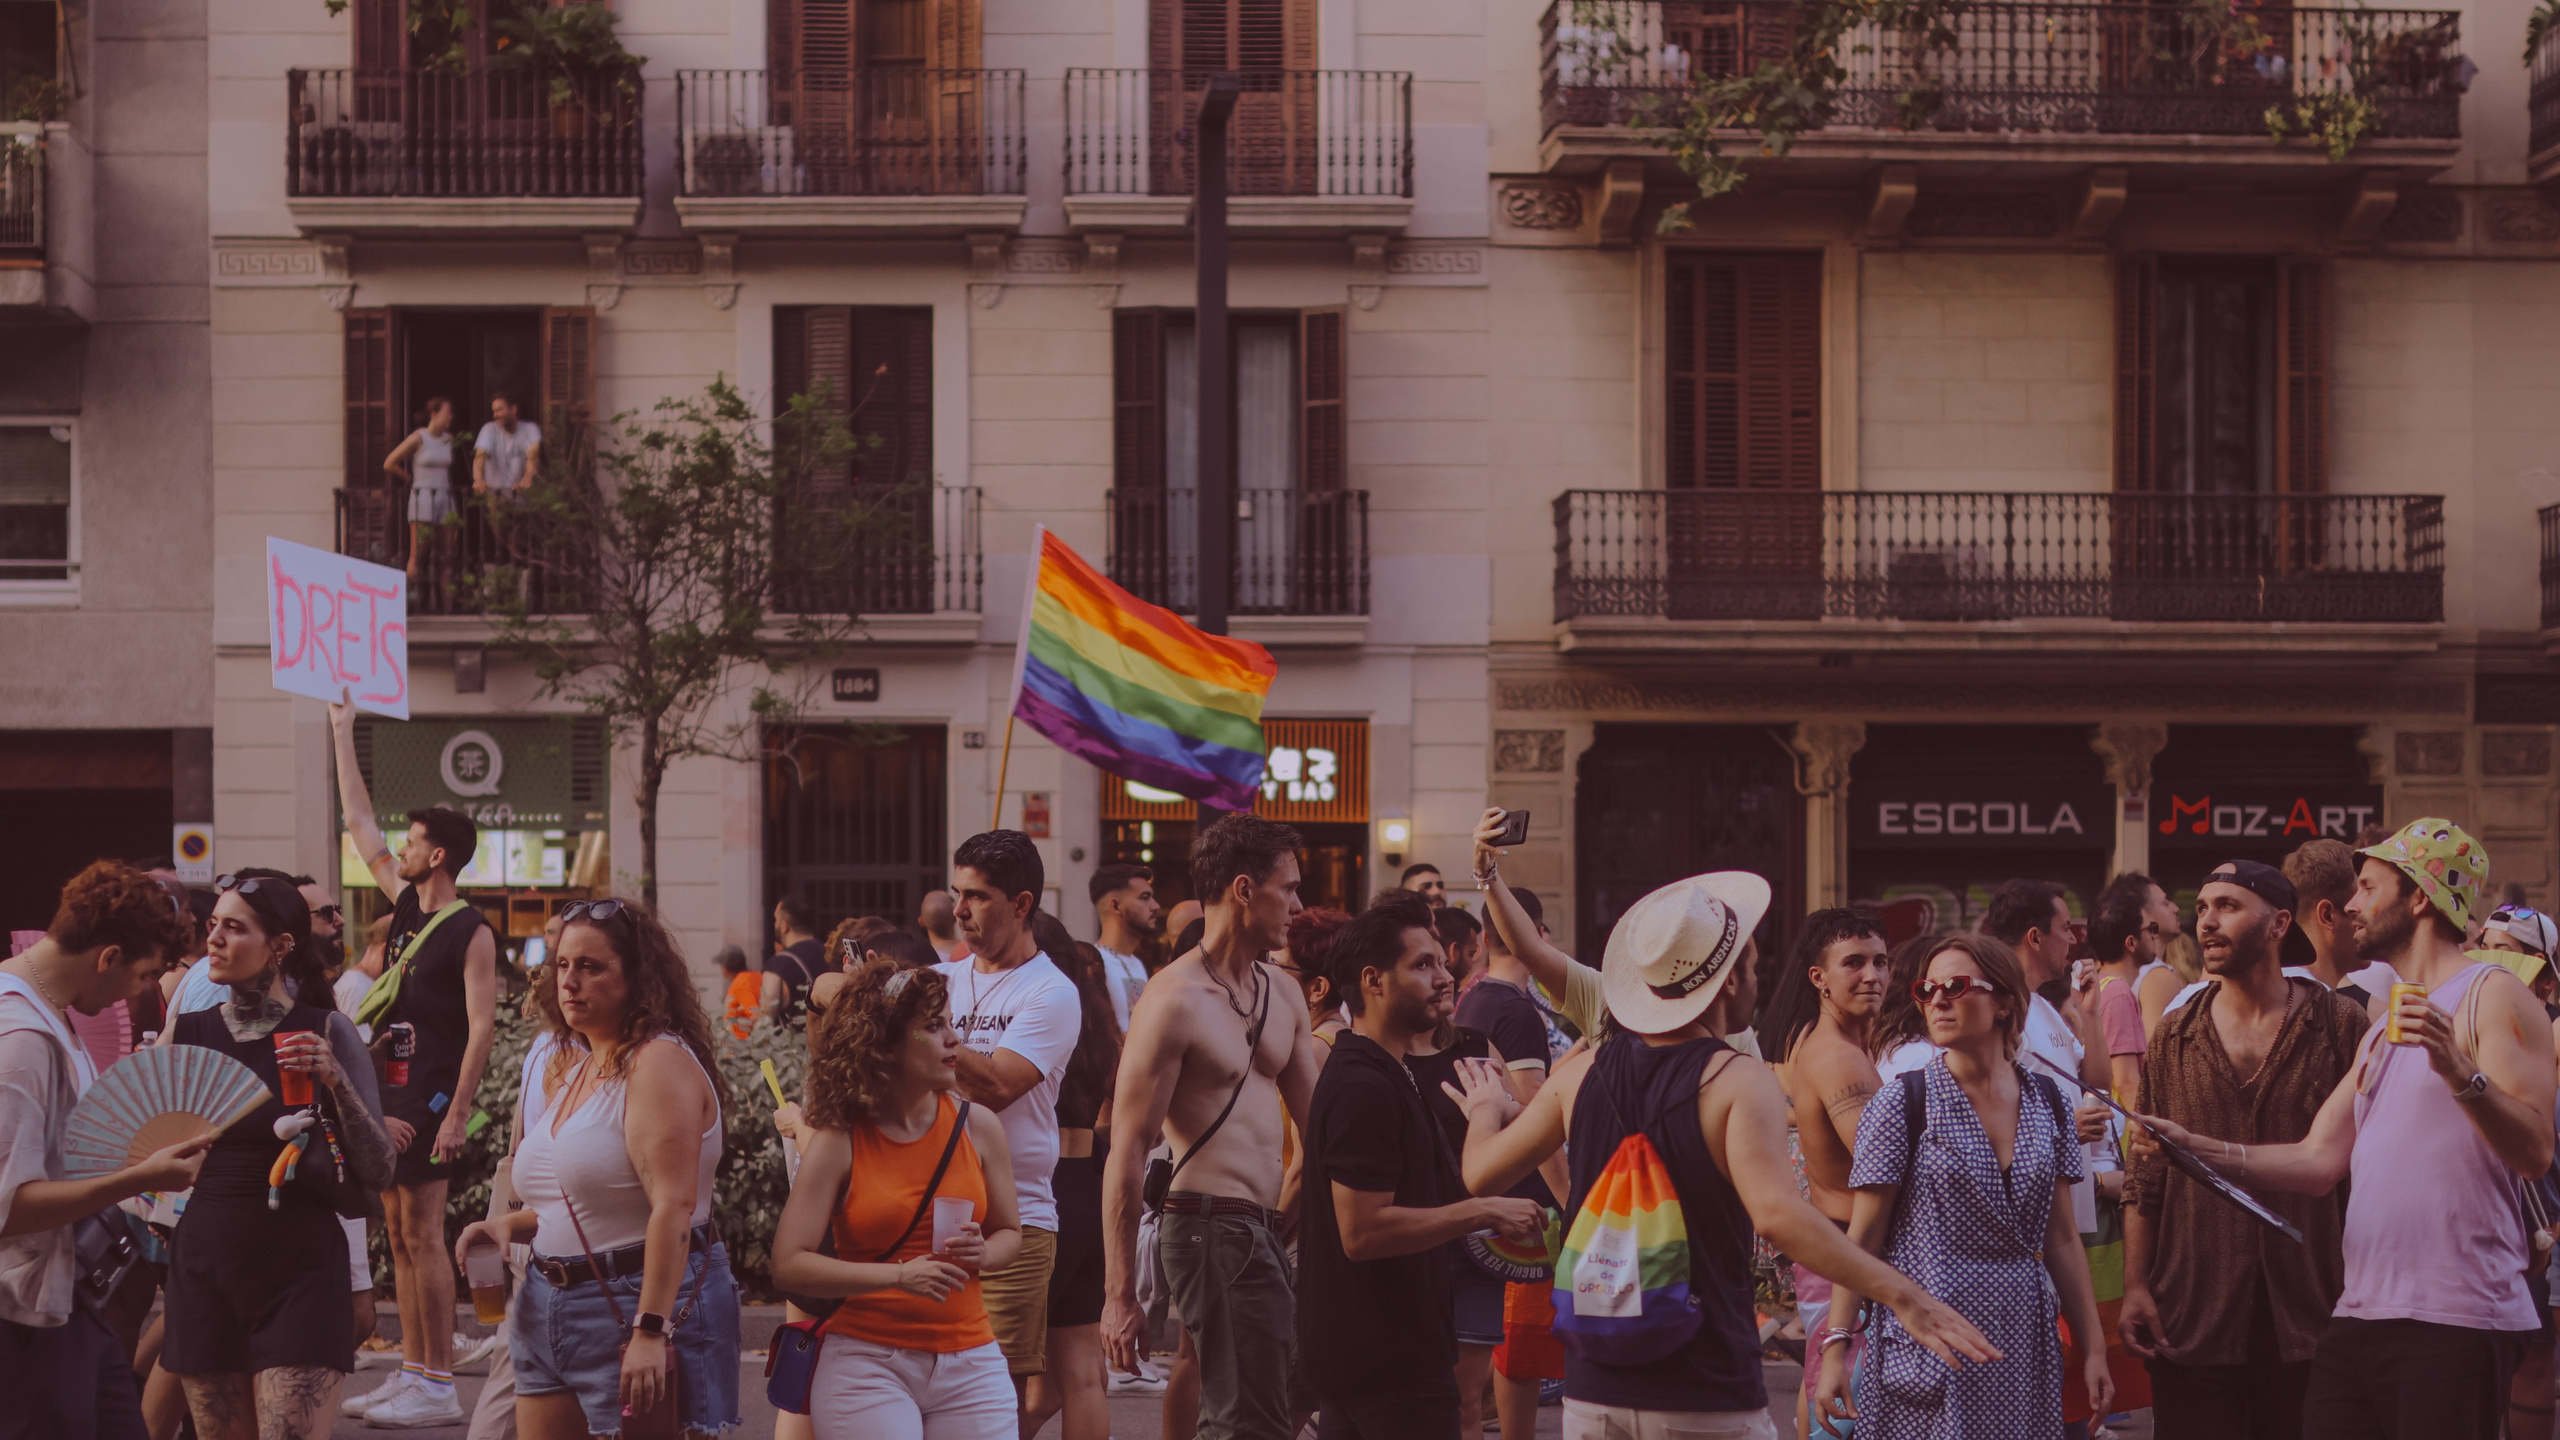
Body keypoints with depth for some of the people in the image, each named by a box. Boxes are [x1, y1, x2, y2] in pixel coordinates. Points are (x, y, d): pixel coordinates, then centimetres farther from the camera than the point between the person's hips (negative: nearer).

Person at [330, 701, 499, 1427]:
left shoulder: (471, 931, -10)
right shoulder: (407, 905, 11)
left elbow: (482, 1027, -15)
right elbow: (359, 825, 19)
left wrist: (457, 1113, -22)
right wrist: (343, 736, 19)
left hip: (430, 1095, -8)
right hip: (386, 1089, 8)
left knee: (422, 1235, -8)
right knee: (398, 1233, 9)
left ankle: (439, 1387, -5)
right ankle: (411, 1371, 14)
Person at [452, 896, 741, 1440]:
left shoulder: (660, 1062, -13)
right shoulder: (566, 1066, 16)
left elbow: (672, 1207, -22)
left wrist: (651, 1332, -27)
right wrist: (508, 1224, 6)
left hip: (645, 1303, -9)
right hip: (549, 1310, 9)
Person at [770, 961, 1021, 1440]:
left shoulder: (978, 1126, 5)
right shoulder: (839, 1142, -4)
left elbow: (1009, 1232, 17)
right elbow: (789, 1264, -10)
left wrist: (982, 1254, -7)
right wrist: (898, 1275, -18)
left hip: (969, 1361, 3)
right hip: (866, 1361, -3)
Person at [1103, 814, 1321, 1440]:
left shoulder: (1283, 993, 14)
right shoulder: (1174, 1000, -11)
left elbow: (1316, 1123, 19)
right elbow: (1126, 1153, -13)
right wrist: (1120, 1296, -15)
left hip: (1268, 1231, 9)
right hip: (1212, 1229, -9)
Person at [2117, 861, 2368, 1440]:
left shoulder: (2341, 1026, 2)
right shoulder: (2174, 1037, 9)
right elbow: (2144, 1178, 9)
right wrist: (2135, 1288, 1)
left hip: (2307, 1323, -2)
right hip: (2191, 1322, 2)